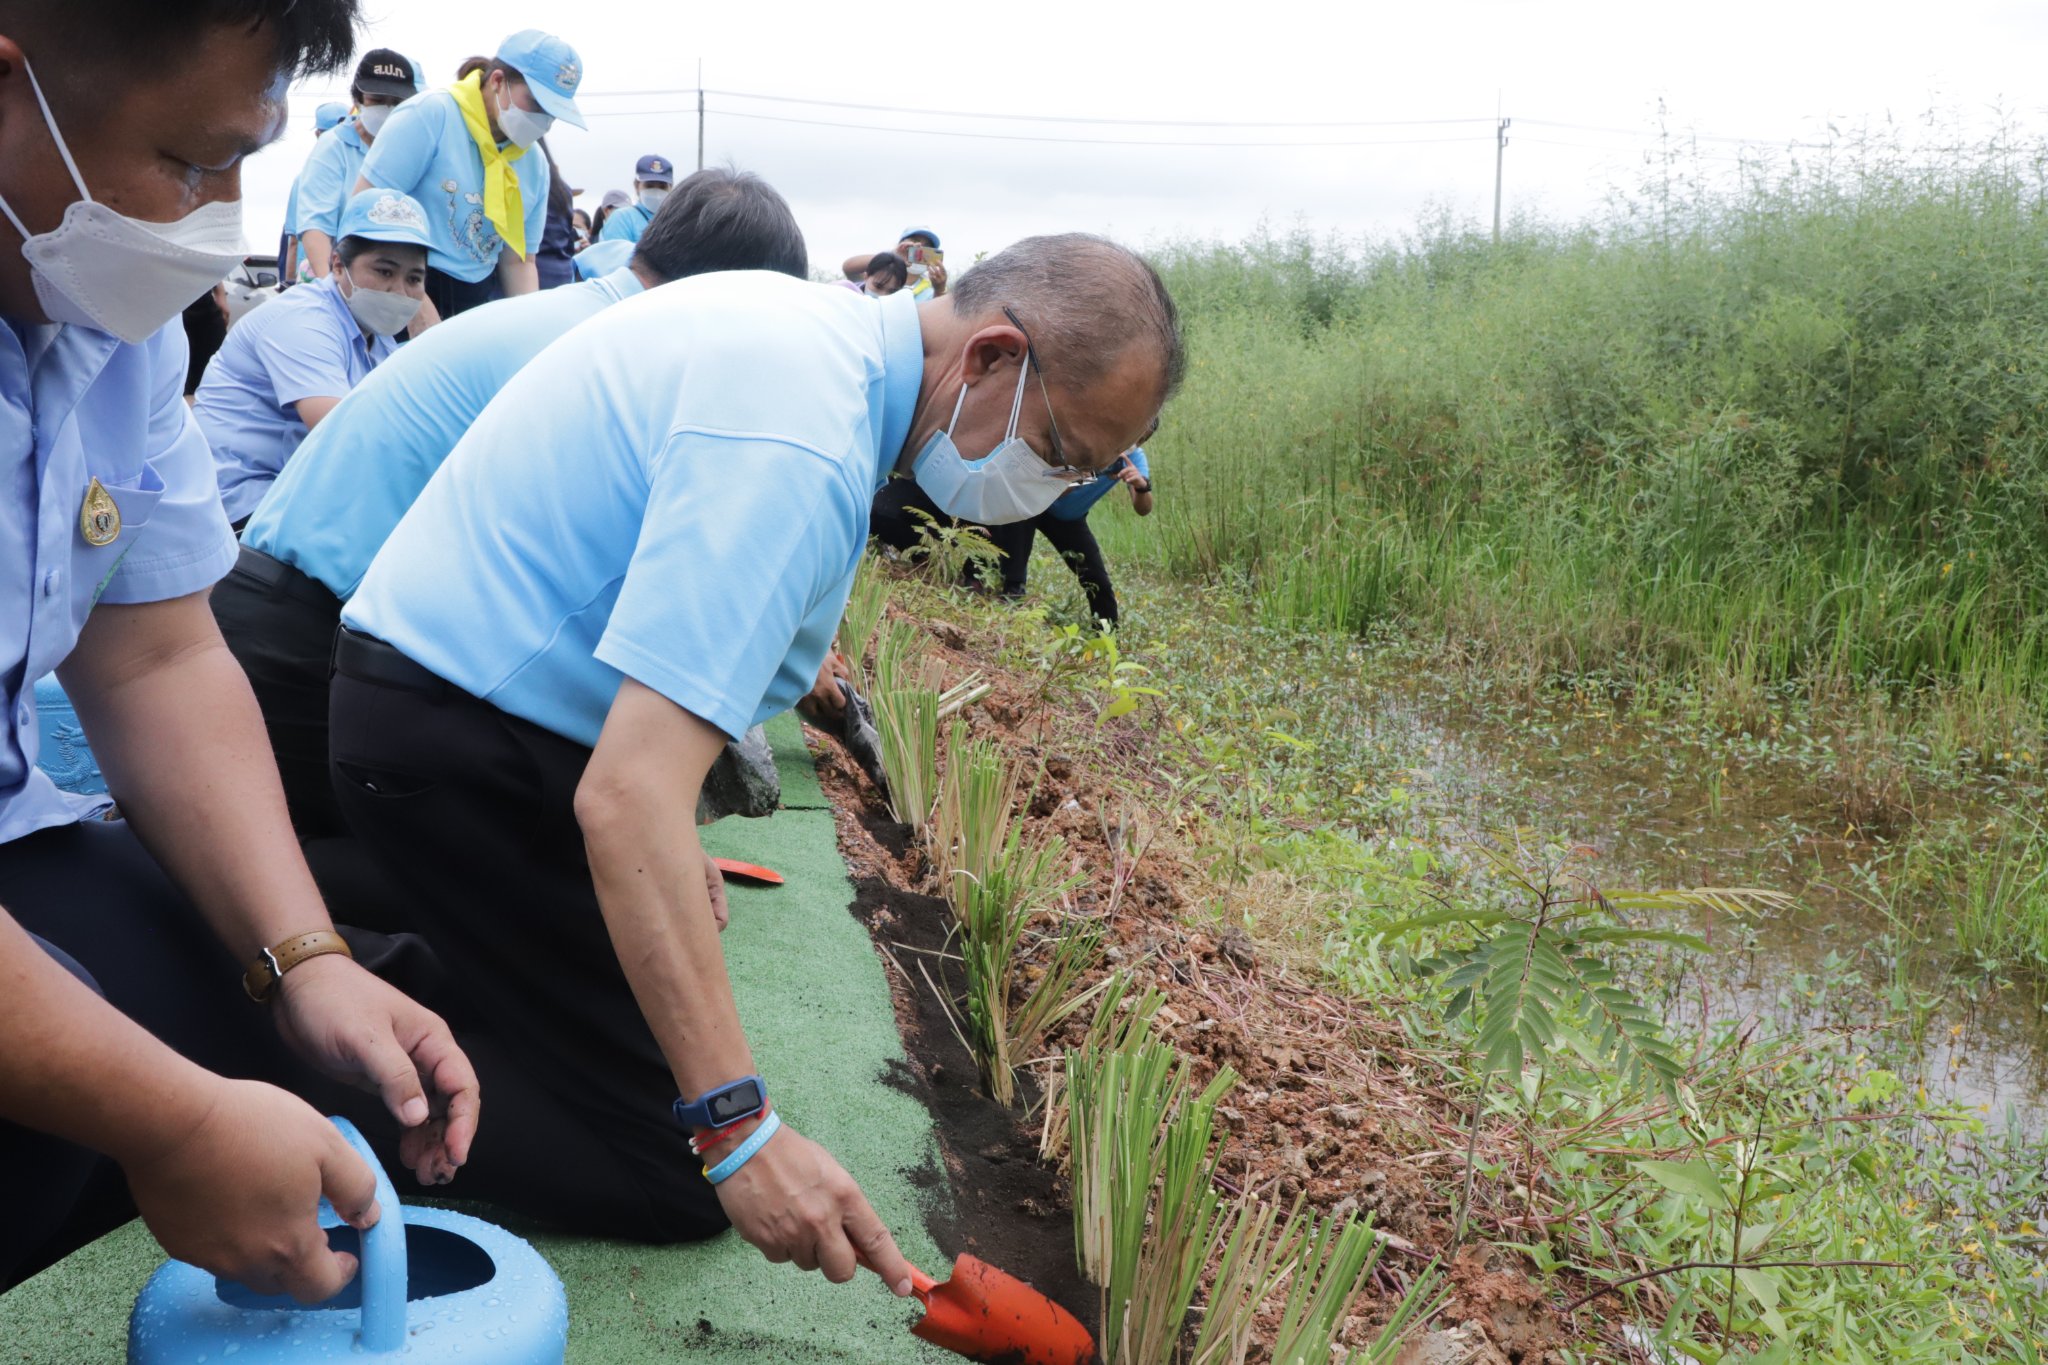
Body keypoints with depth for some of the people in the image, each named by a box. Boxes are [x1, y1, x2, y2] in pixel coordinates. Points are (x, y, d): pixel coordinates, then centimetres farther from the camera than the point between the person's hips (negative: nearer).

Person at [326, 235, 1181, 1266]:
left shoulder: (814, 317, 3)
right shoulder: (797, 454, -30)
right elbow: (628, 798, -36)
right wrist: (741, 1131, -36)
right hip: (456, 745, -10)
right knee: (664, 1180, -6)